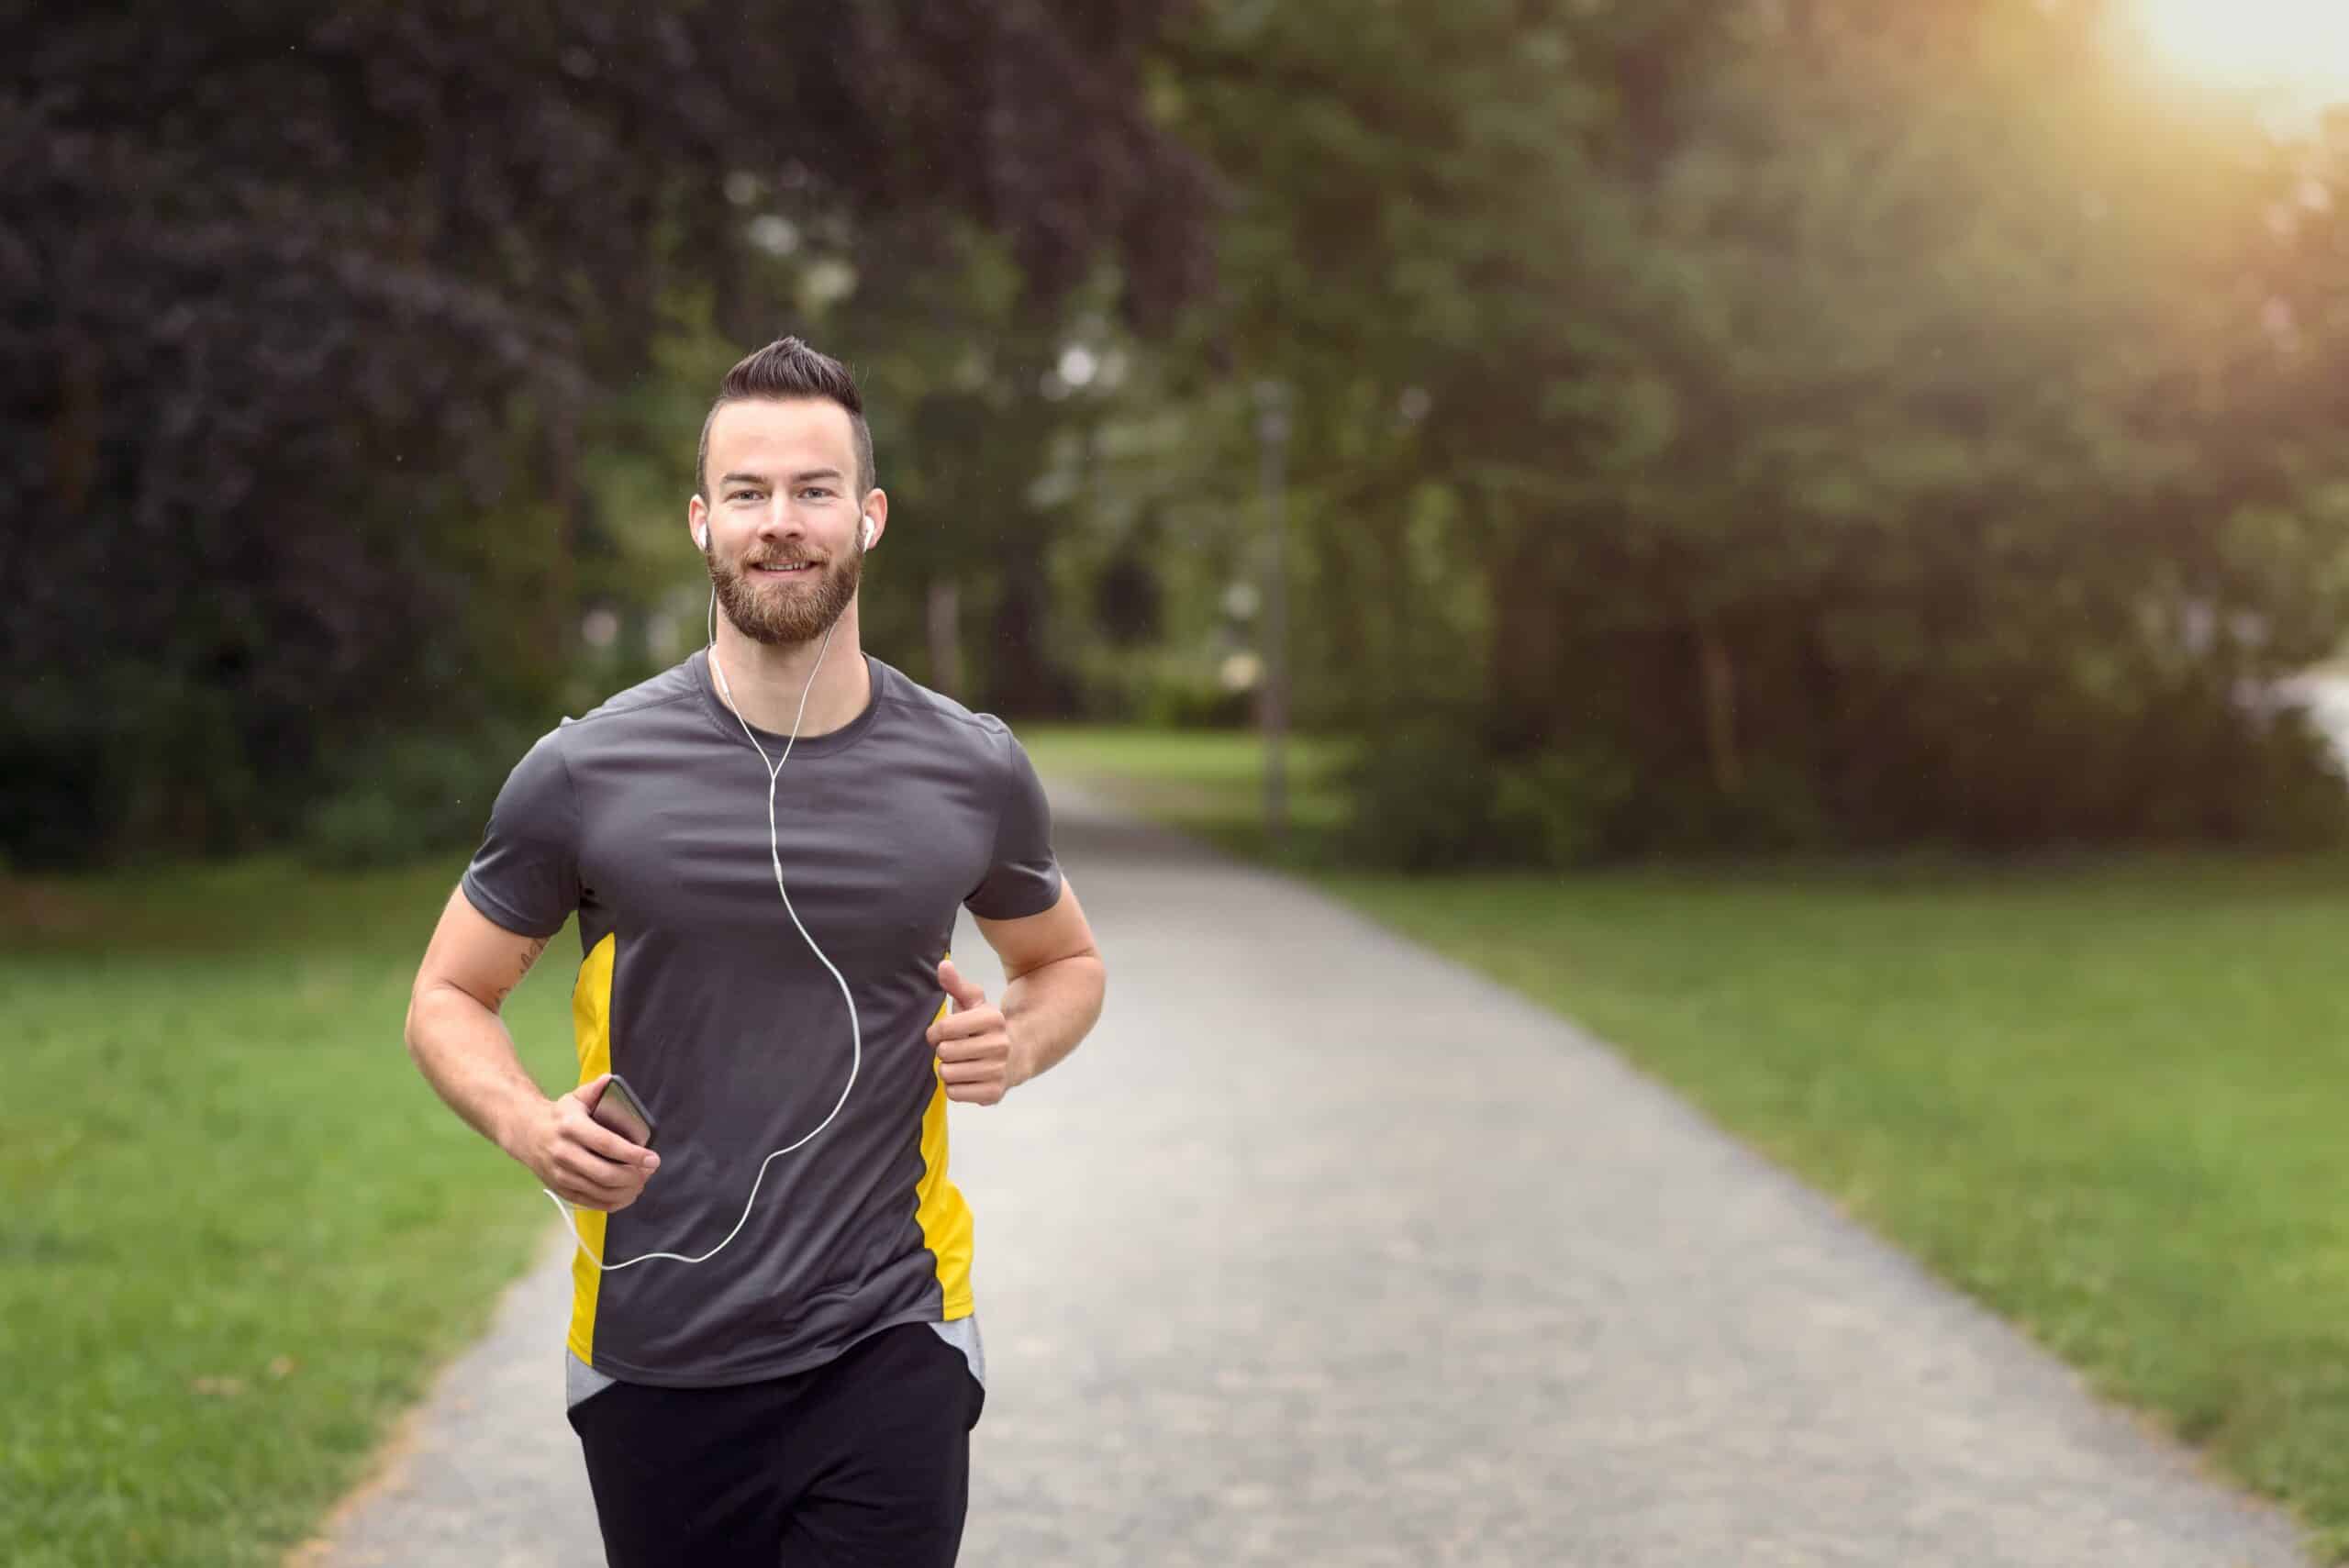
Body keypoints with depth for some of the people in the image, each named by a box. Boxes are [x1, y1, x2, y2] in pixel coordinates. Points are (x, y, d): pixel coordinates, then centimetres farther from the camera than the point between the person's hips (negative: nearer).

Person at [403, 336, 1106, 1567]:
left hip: (886, 1350, 0)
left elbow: (1065, 960, 19)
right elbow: (449, 997, 7)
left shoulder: (974, 774, 1)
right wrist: (529, 1126, -14)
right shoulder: (586, 773, -4)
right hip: (655, 1360, 0)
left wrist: (1017, 1041, -4)